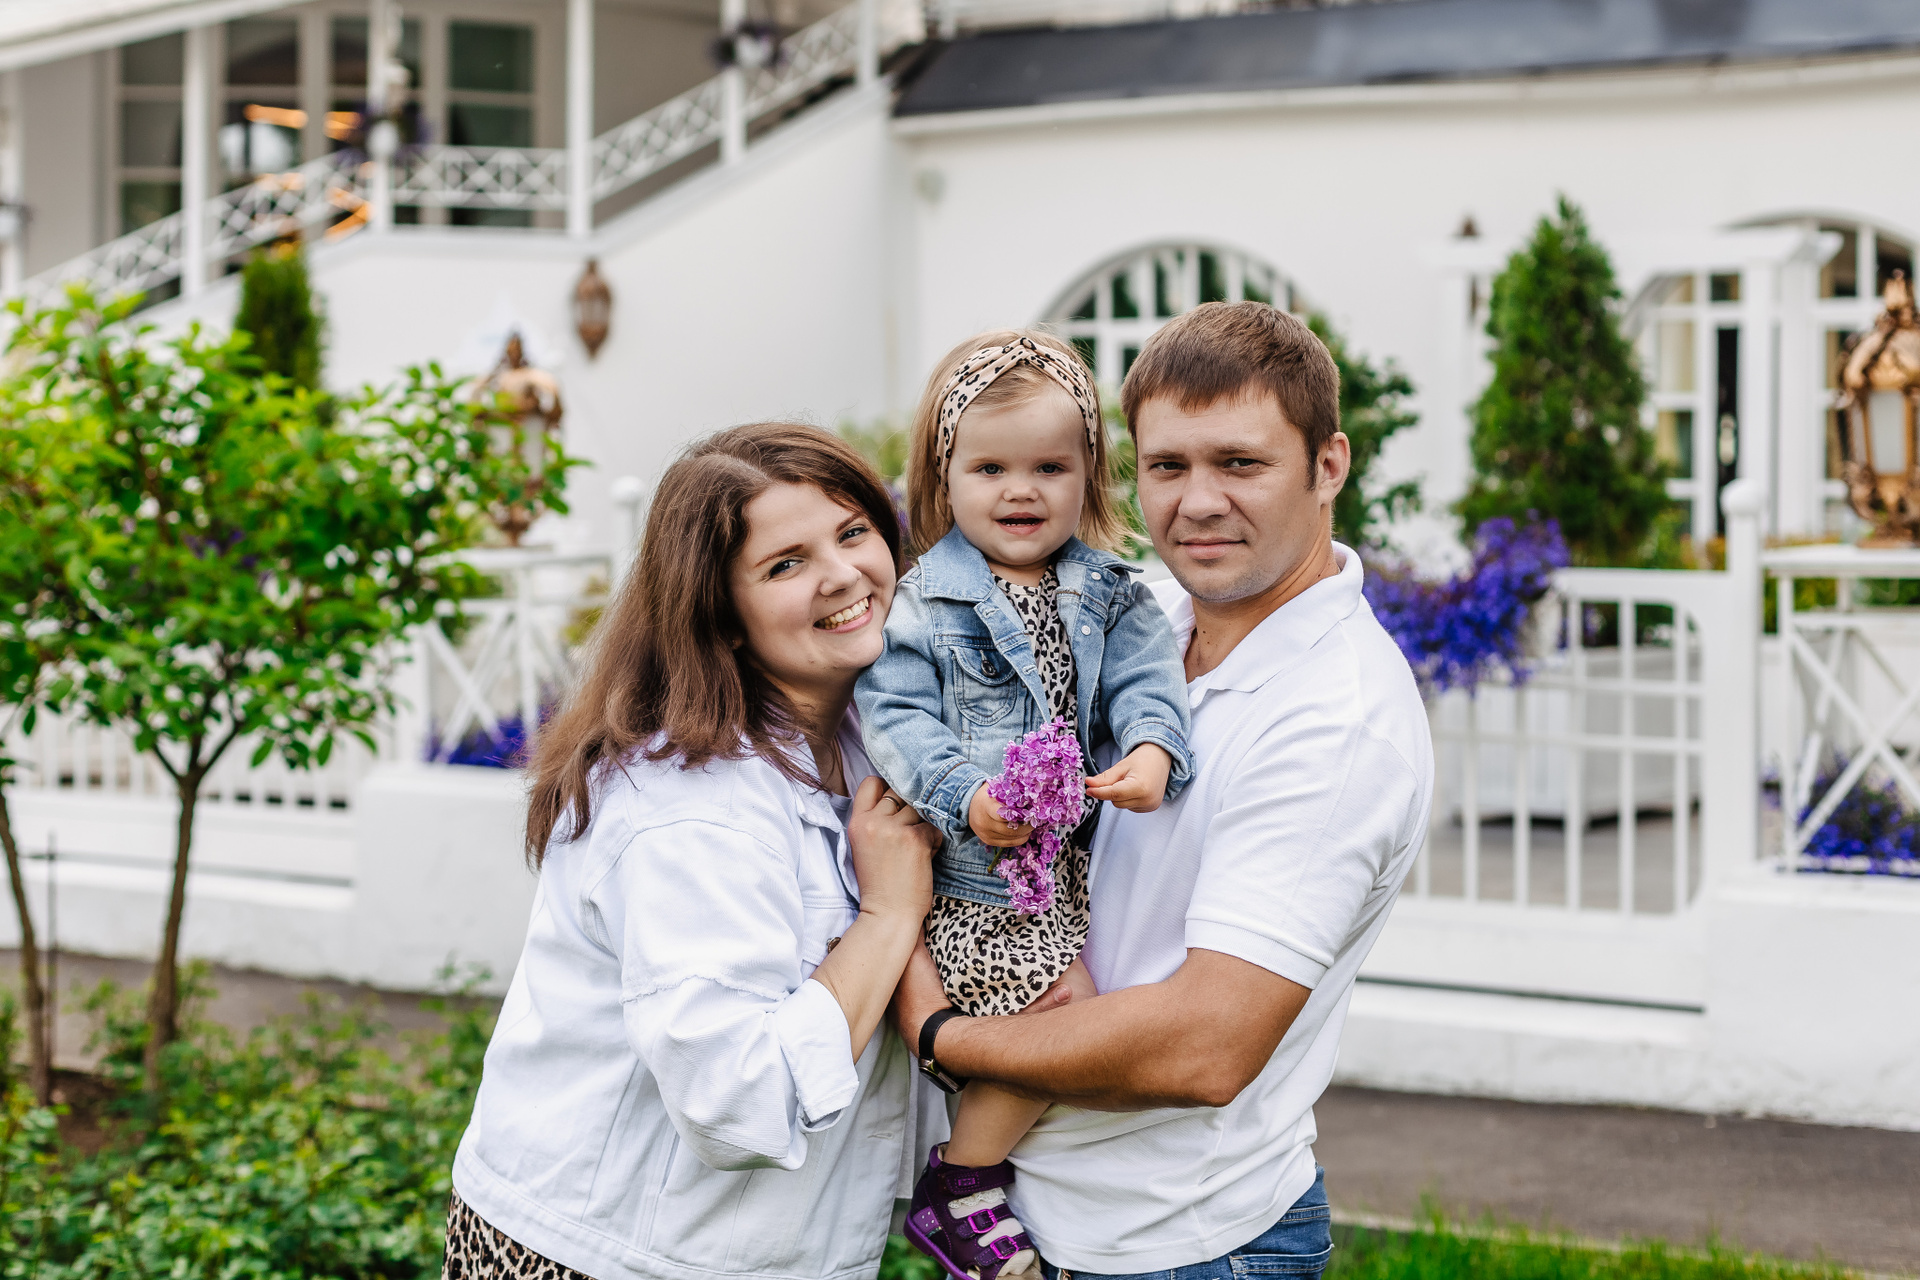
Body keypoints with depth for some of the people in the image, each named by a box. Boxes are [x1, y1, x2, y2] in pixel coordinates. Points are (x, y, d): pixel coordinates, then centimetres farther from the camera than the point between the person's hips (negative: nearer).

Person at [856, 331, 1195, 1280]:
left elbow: (1140, 679, 0)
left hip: (1068, 857, 6)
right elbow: (895, 716, -9)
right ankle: (957, 1191, -3)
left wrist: (1153, 750, -22)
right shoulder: (923, 603, -2)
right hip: (972, 875, -6)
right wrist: (964, 798, -24)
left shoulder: (1108, 596, 11)